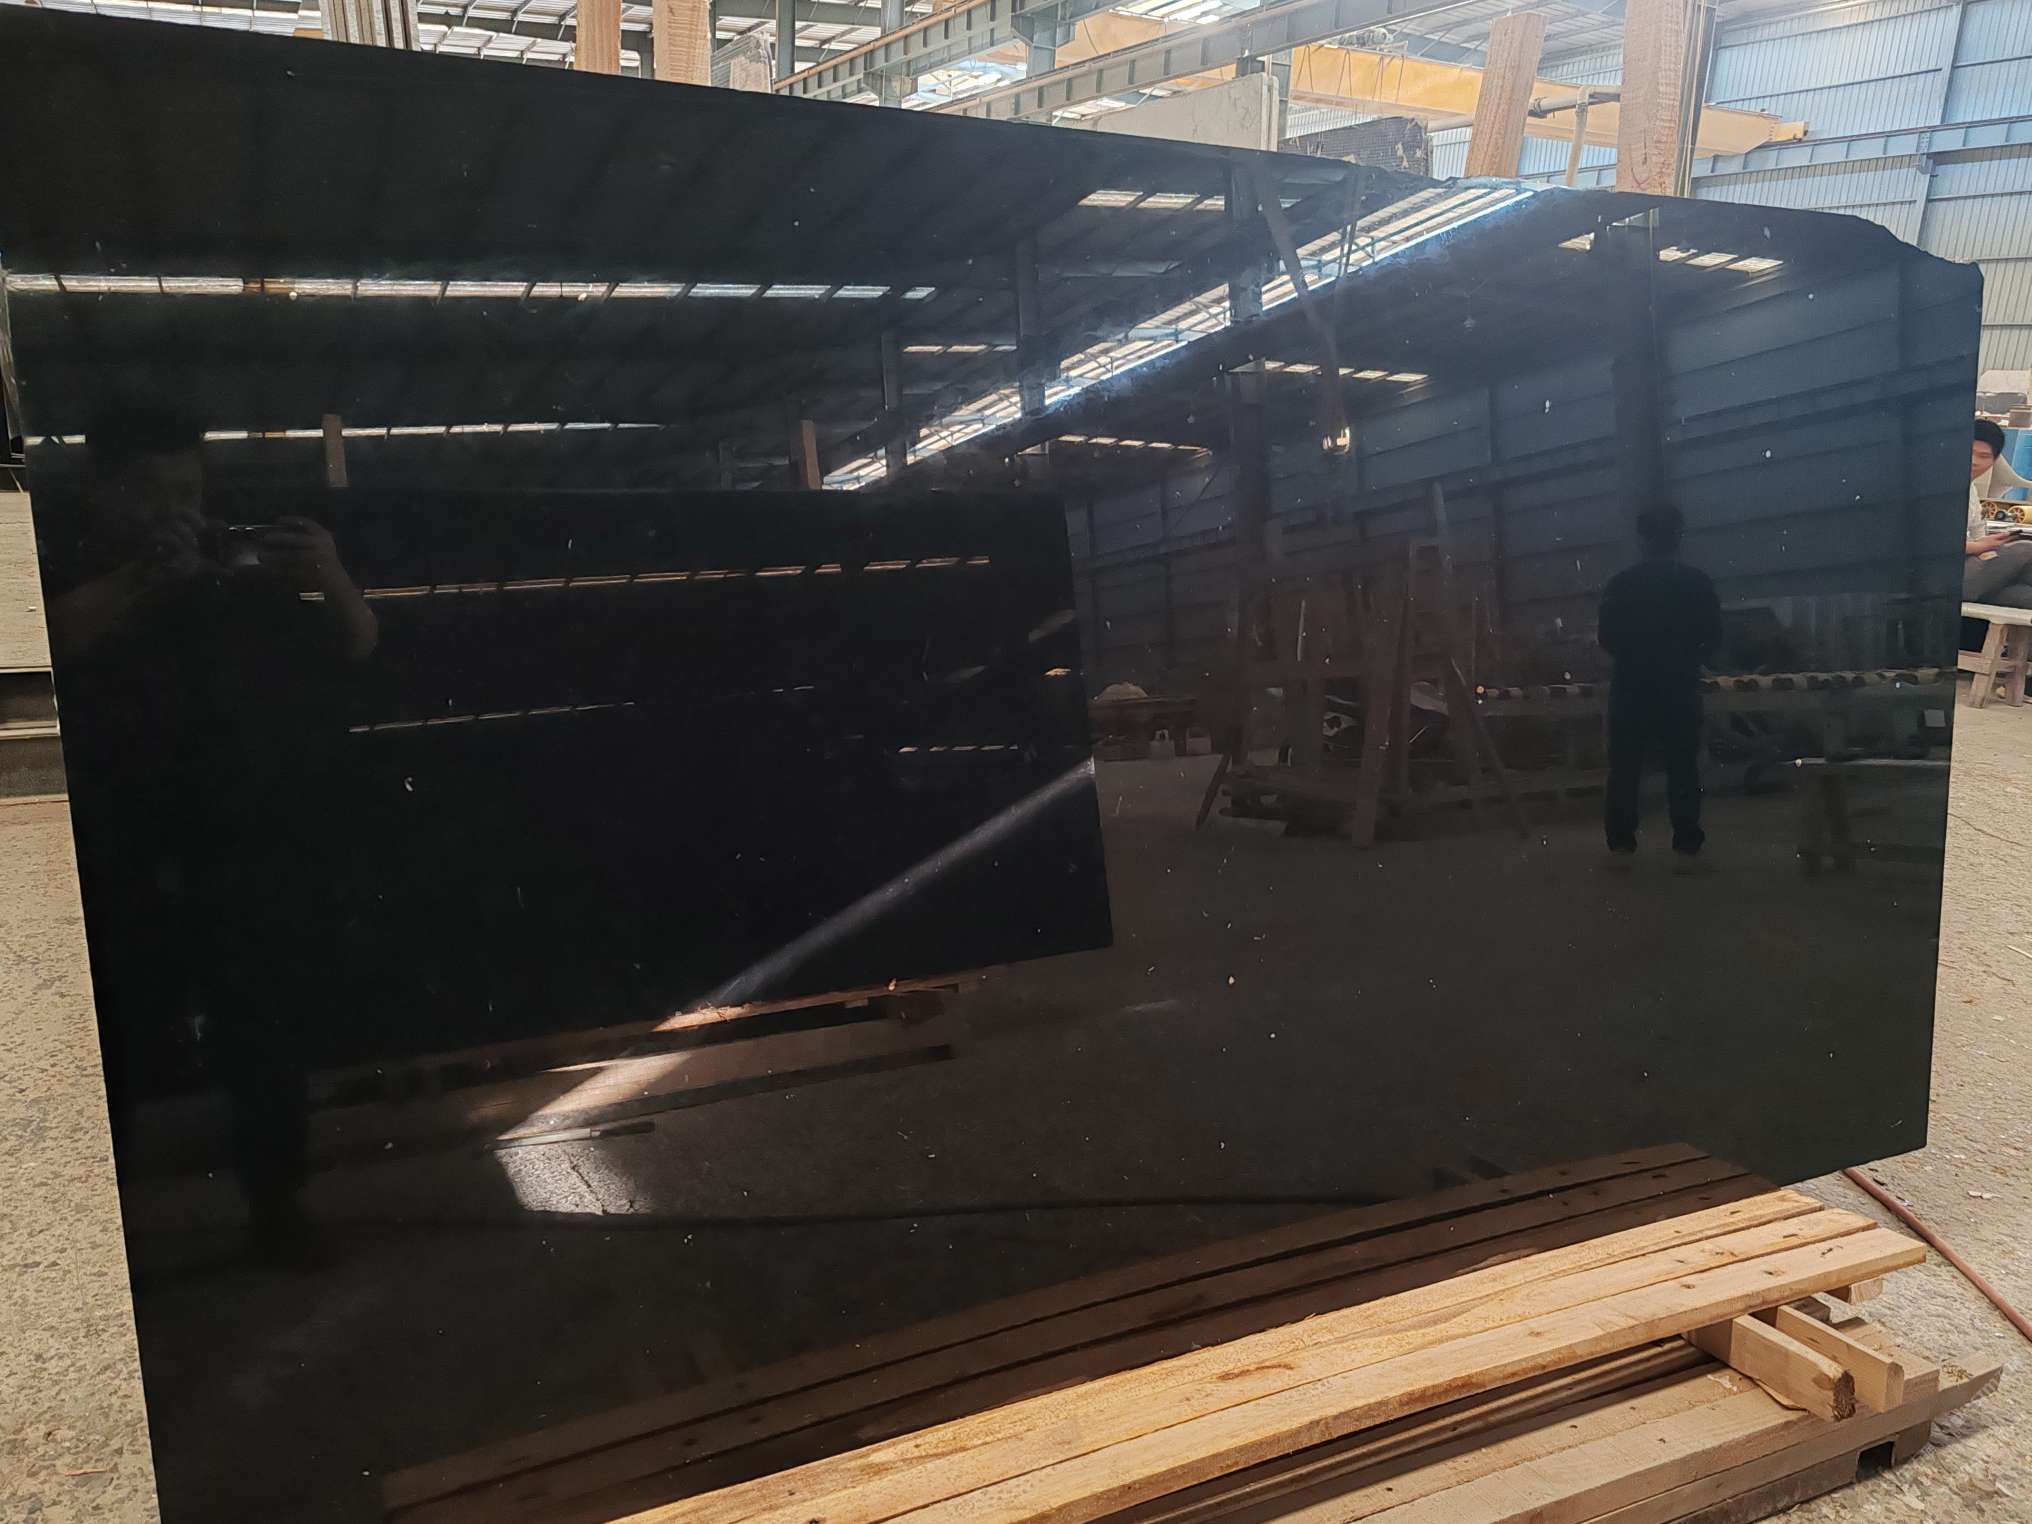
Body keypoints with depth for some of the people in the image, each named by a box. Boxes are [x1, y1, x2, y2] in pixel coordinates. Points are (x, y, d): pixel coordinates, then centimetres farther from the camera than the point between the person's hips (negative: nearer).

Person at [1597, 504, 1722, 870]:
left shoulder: (1620, 584, -5)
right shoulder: (1698, 583, -3)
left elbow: (1606, 638, -3)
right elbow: (1713, 639, 0)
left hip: (1631, 689, -1)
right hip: (1680, 690, 1)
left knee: (1625, 769, 6)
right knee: (1683, 768, 7)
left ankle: (1621, 845, 4)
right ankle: (1686, 847, 6)